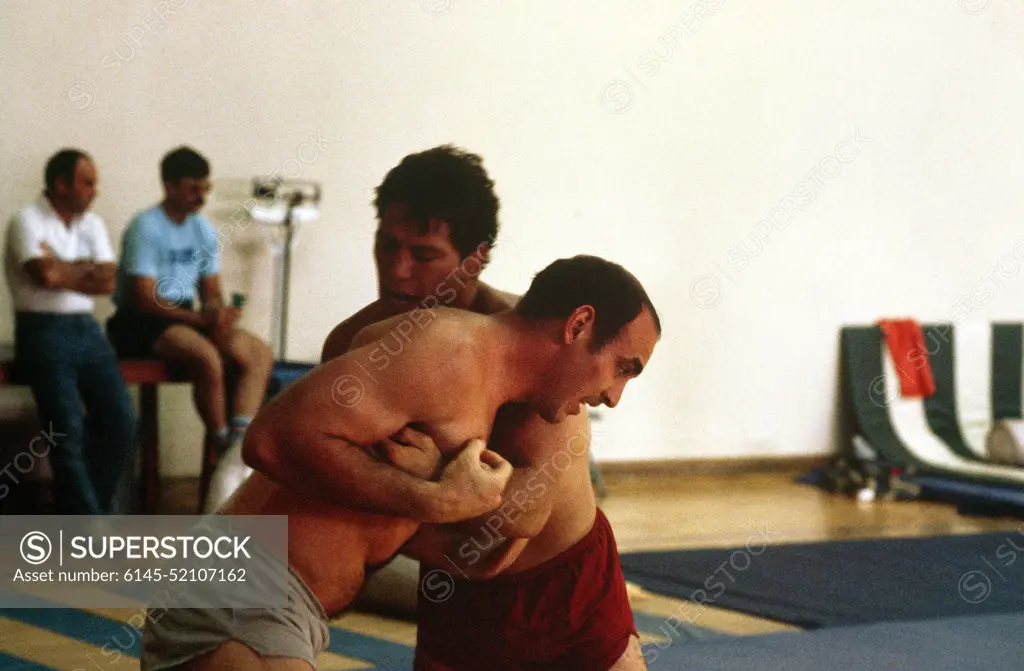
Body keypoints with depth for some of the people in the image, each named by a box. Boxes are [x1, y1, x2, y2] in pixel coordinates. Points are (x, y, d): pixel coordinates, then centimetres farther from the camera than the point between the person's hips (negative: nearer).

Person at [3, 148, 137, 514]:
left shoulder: (92, 223, 13)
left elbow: (108, 283, 3)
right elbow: (46, 276, -20)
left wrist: (63, 272, -9)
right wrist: (86, 268, -3)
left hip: (86, 329, 6)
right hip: (44, 331, -6)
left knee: (122, 421, -6)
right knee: (68, 432, -14)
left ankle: (81, 508, 10)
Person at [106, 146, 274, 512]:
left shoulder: (203, 230, 9)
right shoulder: (146, 228, -14)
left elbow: (211, 292, 11)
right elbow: (145, 299, -19)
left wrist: (218, 314, -13)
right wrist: (203, 319, -26)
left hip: (184, 316, 8)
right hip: (141, 322, -8)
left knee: (260, 354, -10)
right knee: (208, 358, -32)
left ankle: (240, 445, -24)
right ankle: (223, 450, -13)